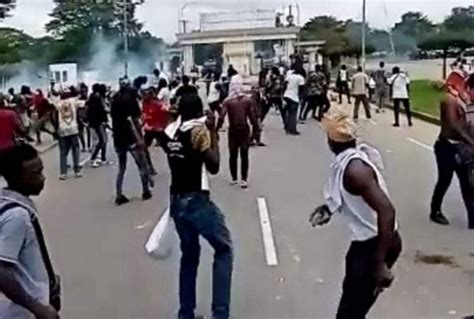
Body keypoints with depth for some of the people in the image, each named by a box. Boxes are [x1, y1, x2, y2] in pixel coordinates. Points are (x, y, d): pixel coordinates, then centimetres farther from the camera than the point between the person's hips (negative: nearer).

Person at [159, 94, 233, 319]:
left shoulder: (168, 131, 7)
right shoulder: (199, 129, -11)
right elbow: (214, 167, -12)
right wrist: (213, 132, -5)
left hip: (176, 201, 7)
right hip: (196, 200, -7)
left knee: (189, 255, 19)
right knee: (224, 250, 6)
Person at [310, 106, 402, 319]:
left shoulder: (353, 168, -27)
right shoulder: (358, 154, 1)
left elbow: (386, 211, -33)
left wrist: (380, 263, -32)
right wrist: (330, 208, 12)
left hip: (376, 245, -10)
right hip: (365, 241, 10)